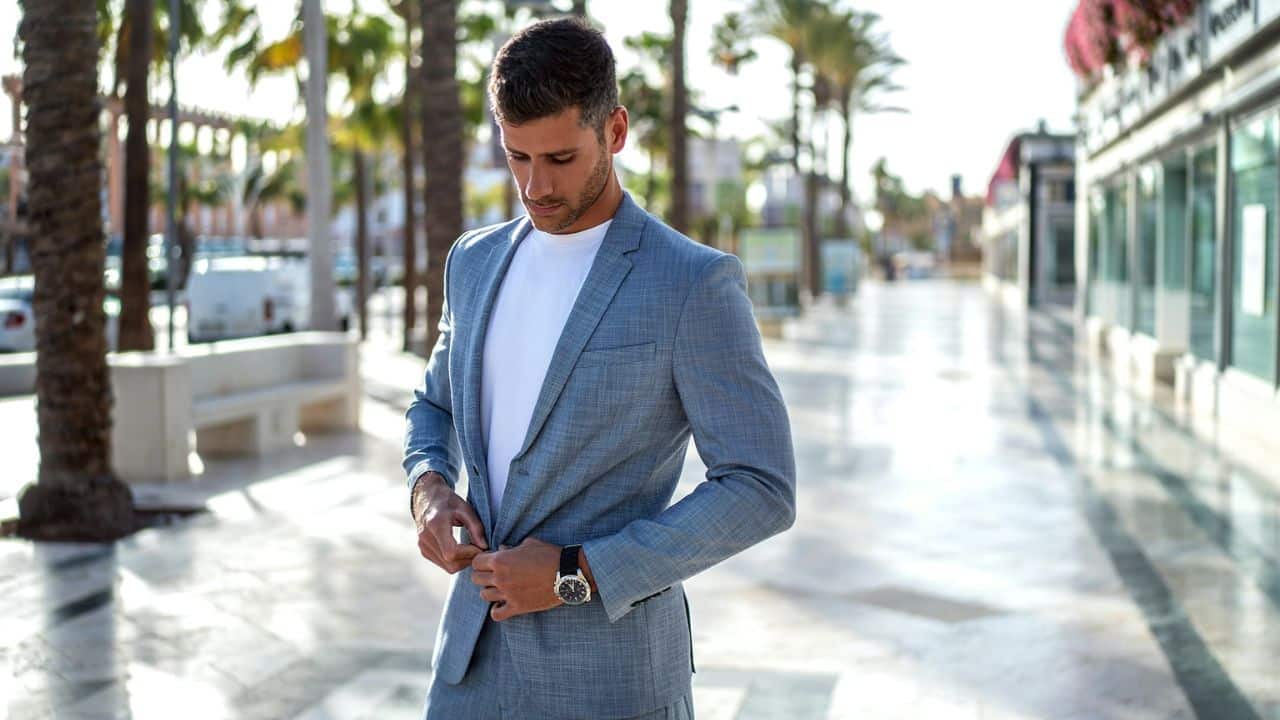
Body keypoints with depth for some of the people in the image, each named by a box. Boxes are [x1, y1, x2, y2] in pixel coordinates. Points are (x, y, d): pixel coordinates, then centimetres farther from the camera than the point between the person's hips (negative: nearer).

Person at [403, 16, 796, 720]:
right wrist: (428, 490, -1)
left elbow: (761, 489, -13)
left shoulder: (695, 283, -11)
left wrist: (578, 574, -16)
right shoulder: (475, 260, 7)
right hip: (473, 652, 5)